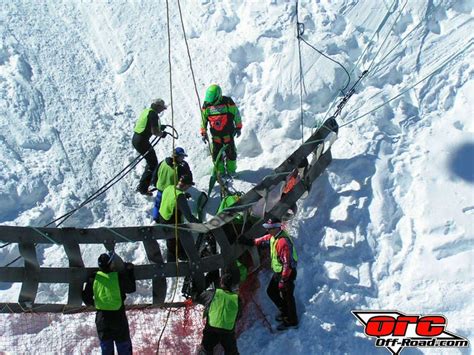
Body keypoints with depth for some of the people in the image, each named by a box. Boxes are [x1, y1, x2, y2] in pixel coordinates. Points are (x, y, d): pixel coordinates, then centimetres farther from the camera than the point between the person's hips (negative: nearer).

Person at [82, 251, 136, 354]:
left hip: (102, 318, 3)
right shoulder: (119, 277, -18)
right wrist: (130, 271, 9)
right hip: (118, 317, -3)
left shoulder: (94, 278, -8)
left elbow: (86, 297, 0)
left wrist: (93, 303, 21)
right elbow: (131, 288, -1)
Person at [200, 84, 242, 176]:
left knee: (231, 153, 6)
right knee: (216, 155, 4)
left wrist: (238, 127, 3)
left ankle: (231, 170, 26)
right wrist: (203, 132, 6)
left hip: (228, 134, -2)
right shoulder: (206, 105, -6)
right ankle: (220, 172, 21)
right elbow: (203, 119, 6)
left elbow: (236, 114, -1)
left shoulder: (228, 102, -14)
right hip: (215, 135, 2)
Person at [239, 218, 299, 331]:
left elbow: (287, 263, -29)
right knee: (271, 292, 21)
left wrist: (283, 280, -26)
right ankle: (284, 312, 37)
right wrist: (250, 242, 25)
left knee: (286, 296, 3)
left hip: (286, 273, -10)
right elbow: (264, 239, 21)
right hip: (277, 271, 10)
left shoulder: (283, 242, -31)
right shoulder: (273, 236, -1)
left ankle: (291, 321, 20)